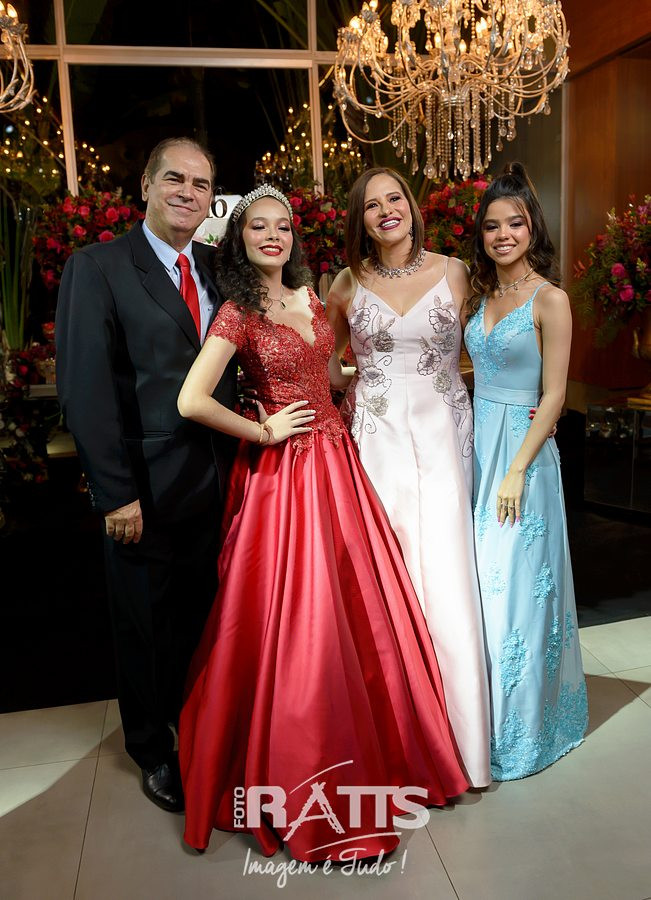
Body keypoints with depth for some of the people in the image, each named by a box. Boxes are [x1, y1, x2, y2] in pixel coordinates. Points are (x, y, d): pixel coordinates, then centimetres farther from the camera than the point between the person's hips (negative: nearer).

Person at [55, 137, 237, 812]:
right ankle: (153, 751, 36)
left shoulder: (216, 269, 9)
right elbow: (85, 387, -12)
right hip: (145, 490, -4)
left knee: (200, 618, 17)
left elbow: (228, 374, 8)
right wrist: (114, 493, -15)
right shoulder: (98, 267, -6)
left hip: (213, 483, 5)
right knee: (146, 629, 13)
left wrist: (234, 462, -1)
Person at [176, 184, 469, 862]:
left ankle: (374, 748, 34)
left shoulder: (308, 297, 12)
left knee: (357, 606, 12)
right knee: (298, 617, -3)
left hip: (336, 460, 7)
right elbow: (191, 401, -20)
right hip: (284, 471, -7)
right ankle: (305, 790, 17)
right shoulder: (237, 312, -9)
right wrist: (264, 432, -12)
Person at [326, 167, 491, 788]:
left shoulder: (454, 273, 5)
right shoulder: (347, 284, 7)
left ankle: (458, 734, 14)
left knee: (445, 577, -4)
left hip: (442, 436, 0)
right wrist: (346, 399, 6)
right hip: (376, 440, 1)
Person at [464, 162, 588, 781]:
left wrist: (516, 471, -16)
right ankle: (478, 718, 30)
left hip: (522, 449, -6)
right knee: (475, 580, 12)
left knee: (513, 583, 1)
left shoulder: (549, 298, -9)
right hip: (475, 444, 7)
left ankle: (519, 729, 21)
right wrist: (472, 447, 7)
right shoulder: (481, 293, 11)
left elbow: (553, 396, -12)